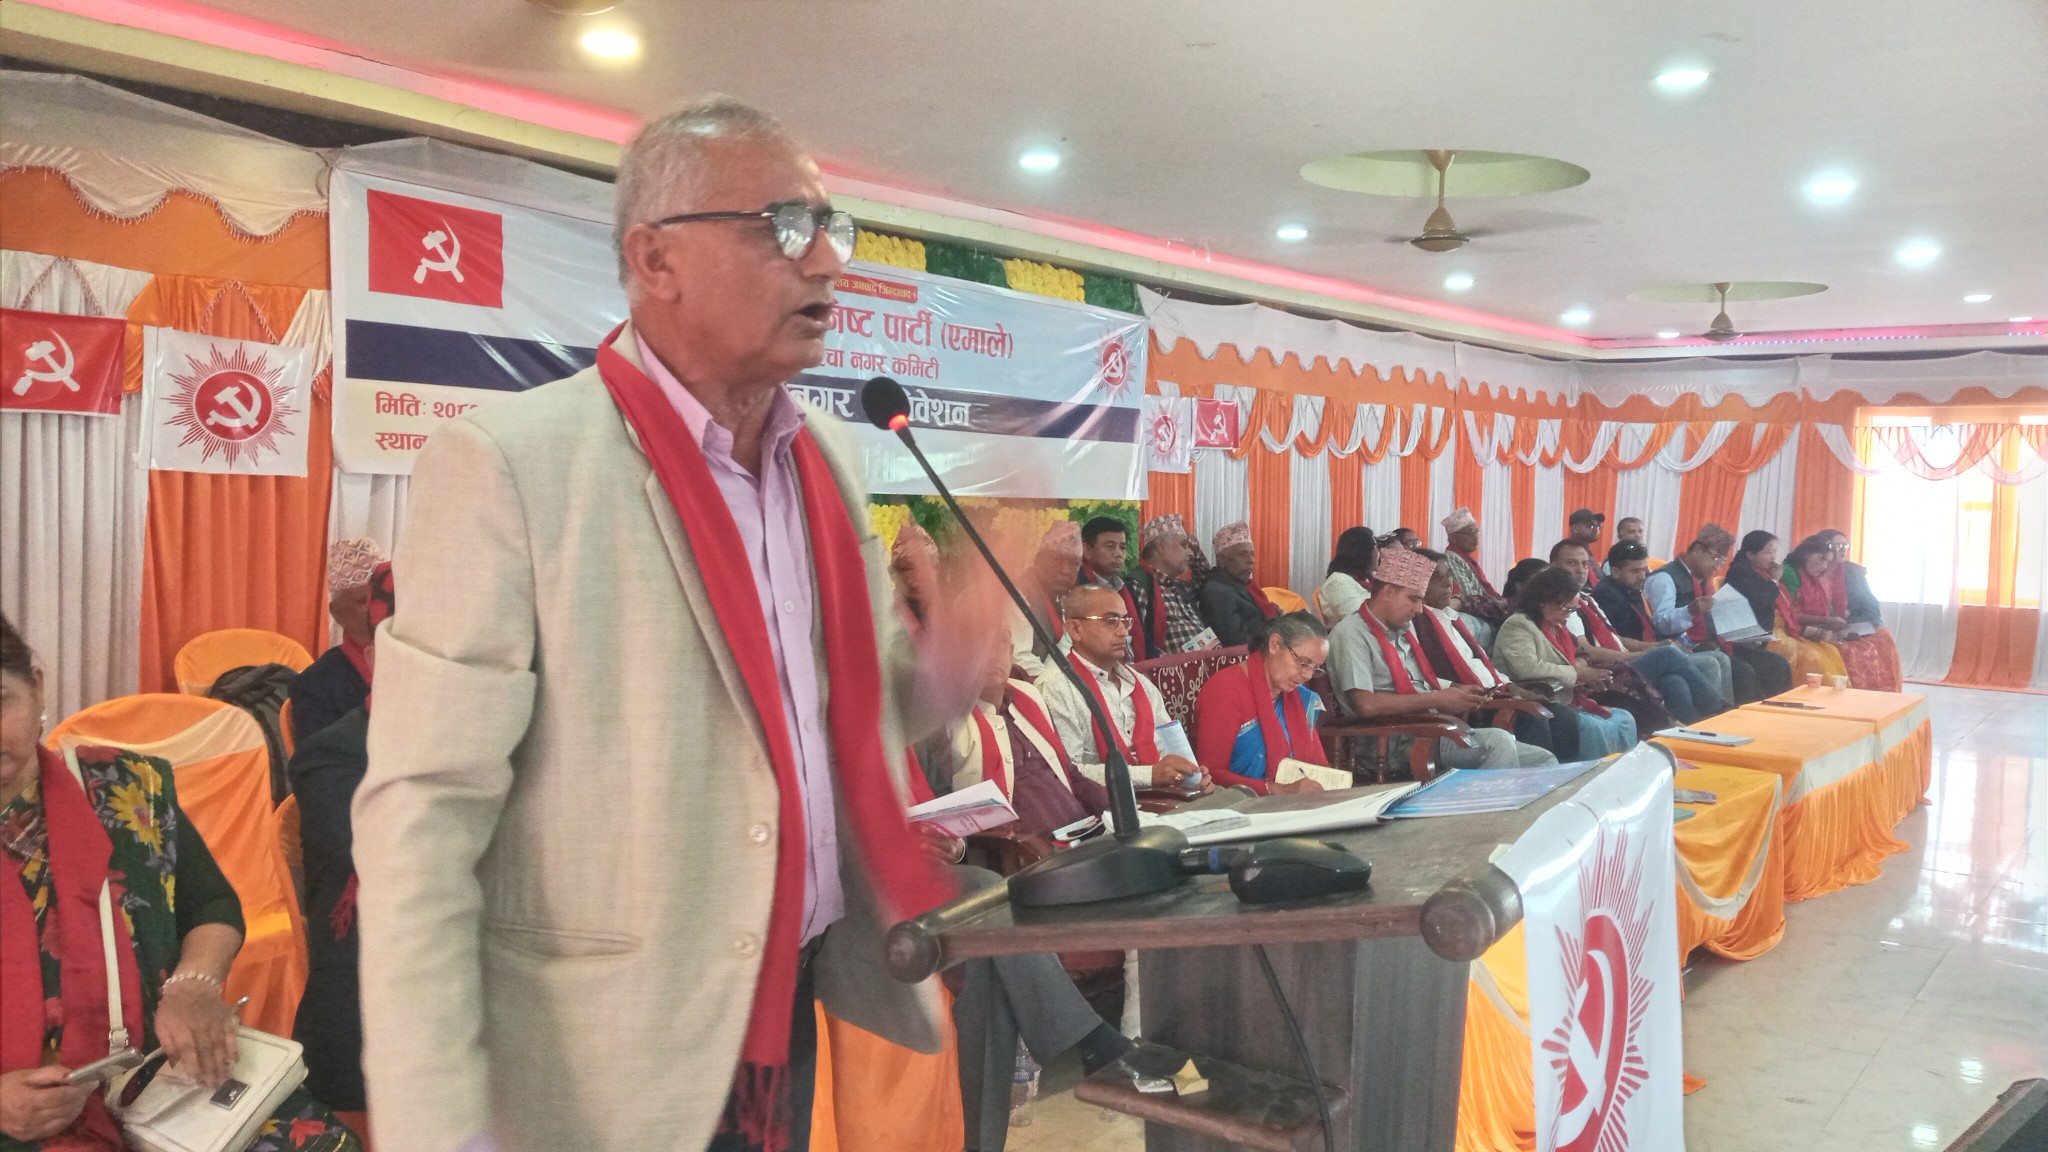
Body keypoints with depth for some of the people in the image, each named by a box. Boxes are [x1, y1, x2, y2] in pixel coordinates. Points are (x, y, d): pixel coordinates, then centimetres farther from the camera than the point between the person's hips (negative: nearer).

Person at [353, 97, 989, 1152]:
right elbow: (420, 815, -18)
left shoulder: (828, 457, 4)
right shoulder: (507, 462, -17)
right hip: (606, 1067, -6)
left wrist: (942, 665, -8)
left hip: (791, 1015, 6)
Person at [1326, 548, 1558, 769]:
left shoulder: (1404, 628, 17)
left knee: (1544, 762, -1)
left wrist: (1455, 690, 7)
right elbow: (1365, 704, -22)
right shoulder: (1352, 633, -10)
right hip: (1398, 743, -9)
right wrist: (1437, 699, -17)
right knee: (1497, 742, -28)